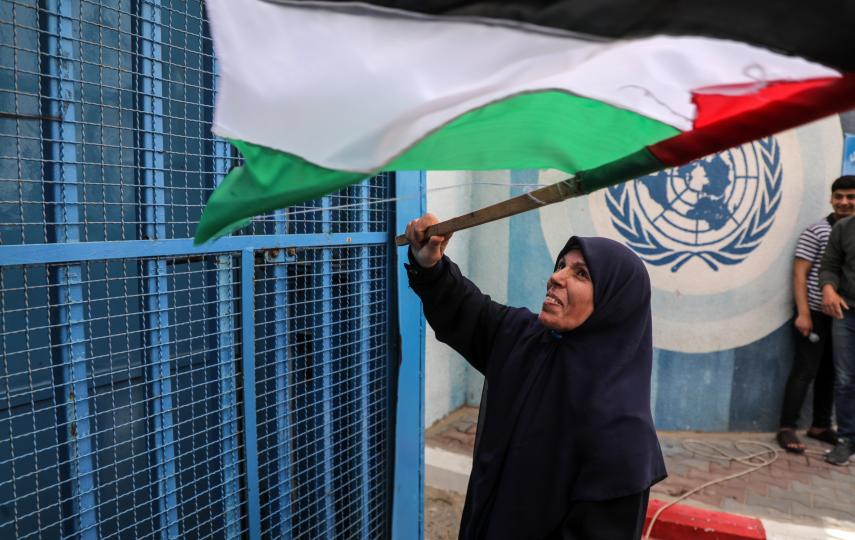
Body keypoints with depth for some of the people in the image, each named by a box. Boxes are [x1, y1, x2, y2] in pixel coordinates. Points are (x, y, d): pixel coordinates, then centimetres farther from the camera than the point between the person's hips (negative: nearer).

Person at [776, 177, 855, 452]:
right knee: (805, 371, -4)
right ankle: (787, 428, 4)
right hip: (817, 314, -5)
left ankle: (820, 426, 25)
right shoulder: (816, 232, -6)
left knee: (831, 372, 12)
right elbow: (799, 274, -9)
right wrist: (803, 313, -16)